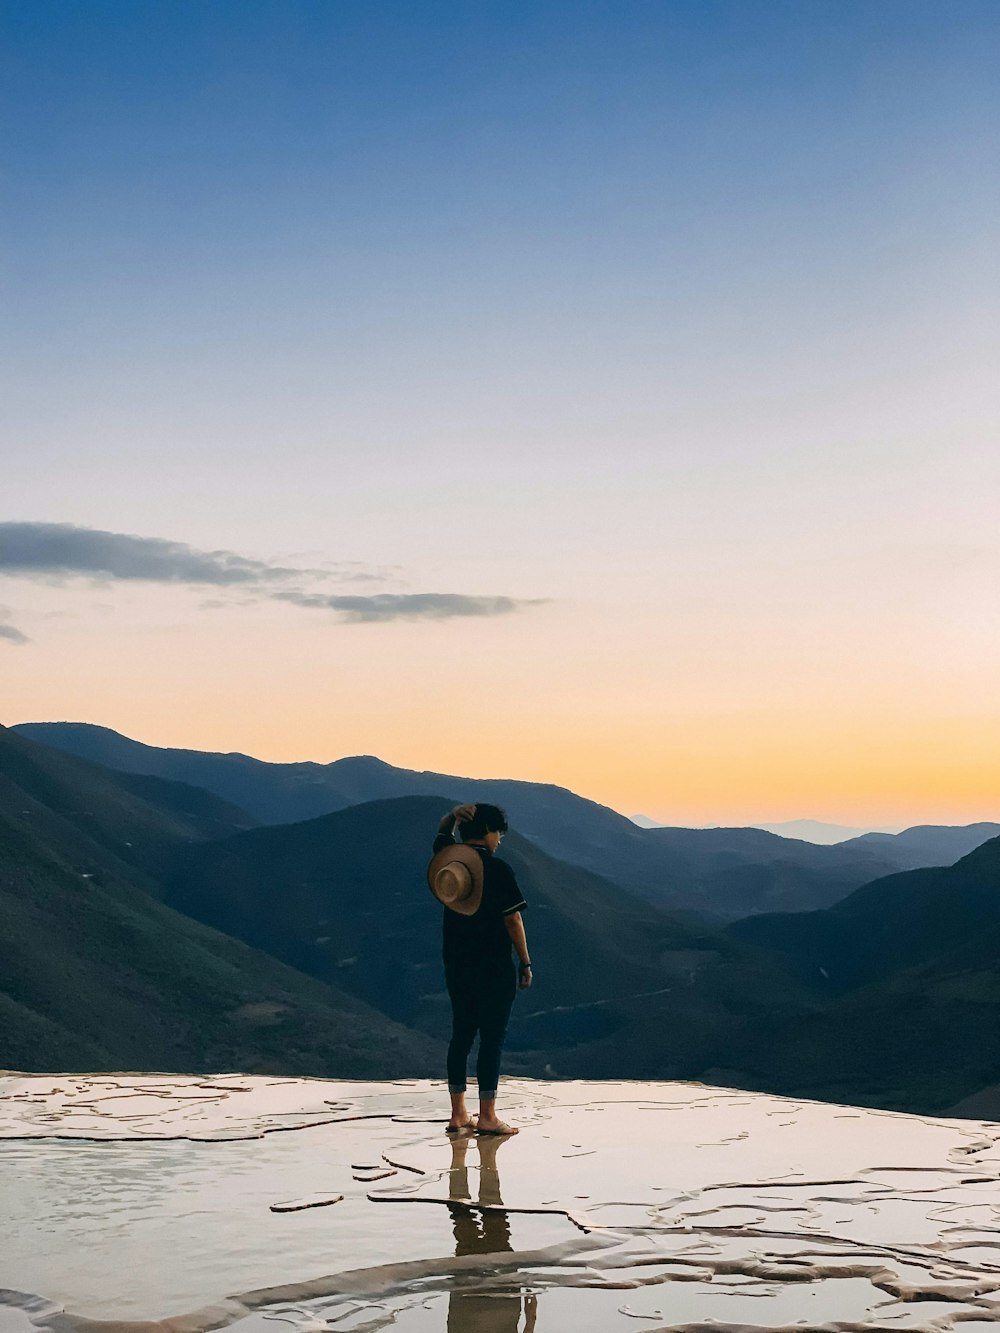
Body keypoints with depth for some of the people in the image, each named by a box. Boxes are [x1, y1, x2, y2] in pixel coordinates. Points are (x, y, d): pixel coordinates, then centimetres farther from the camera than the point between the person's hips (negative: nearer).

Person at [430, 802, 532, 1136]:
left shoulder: (448, 859, 3)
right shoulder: (497, 869, -13)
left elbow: (442, 833, 25)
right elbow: (512, 920, -11)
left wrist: (455, 814, 4)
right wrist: (525, 963, -3)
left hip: (456, 964, 6)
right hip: (494, 967, -6)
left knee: (461, 1034, 13)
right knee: (492, 1037, -1)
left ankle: (458, 1114, 15)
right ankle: (487, 1116, -1)